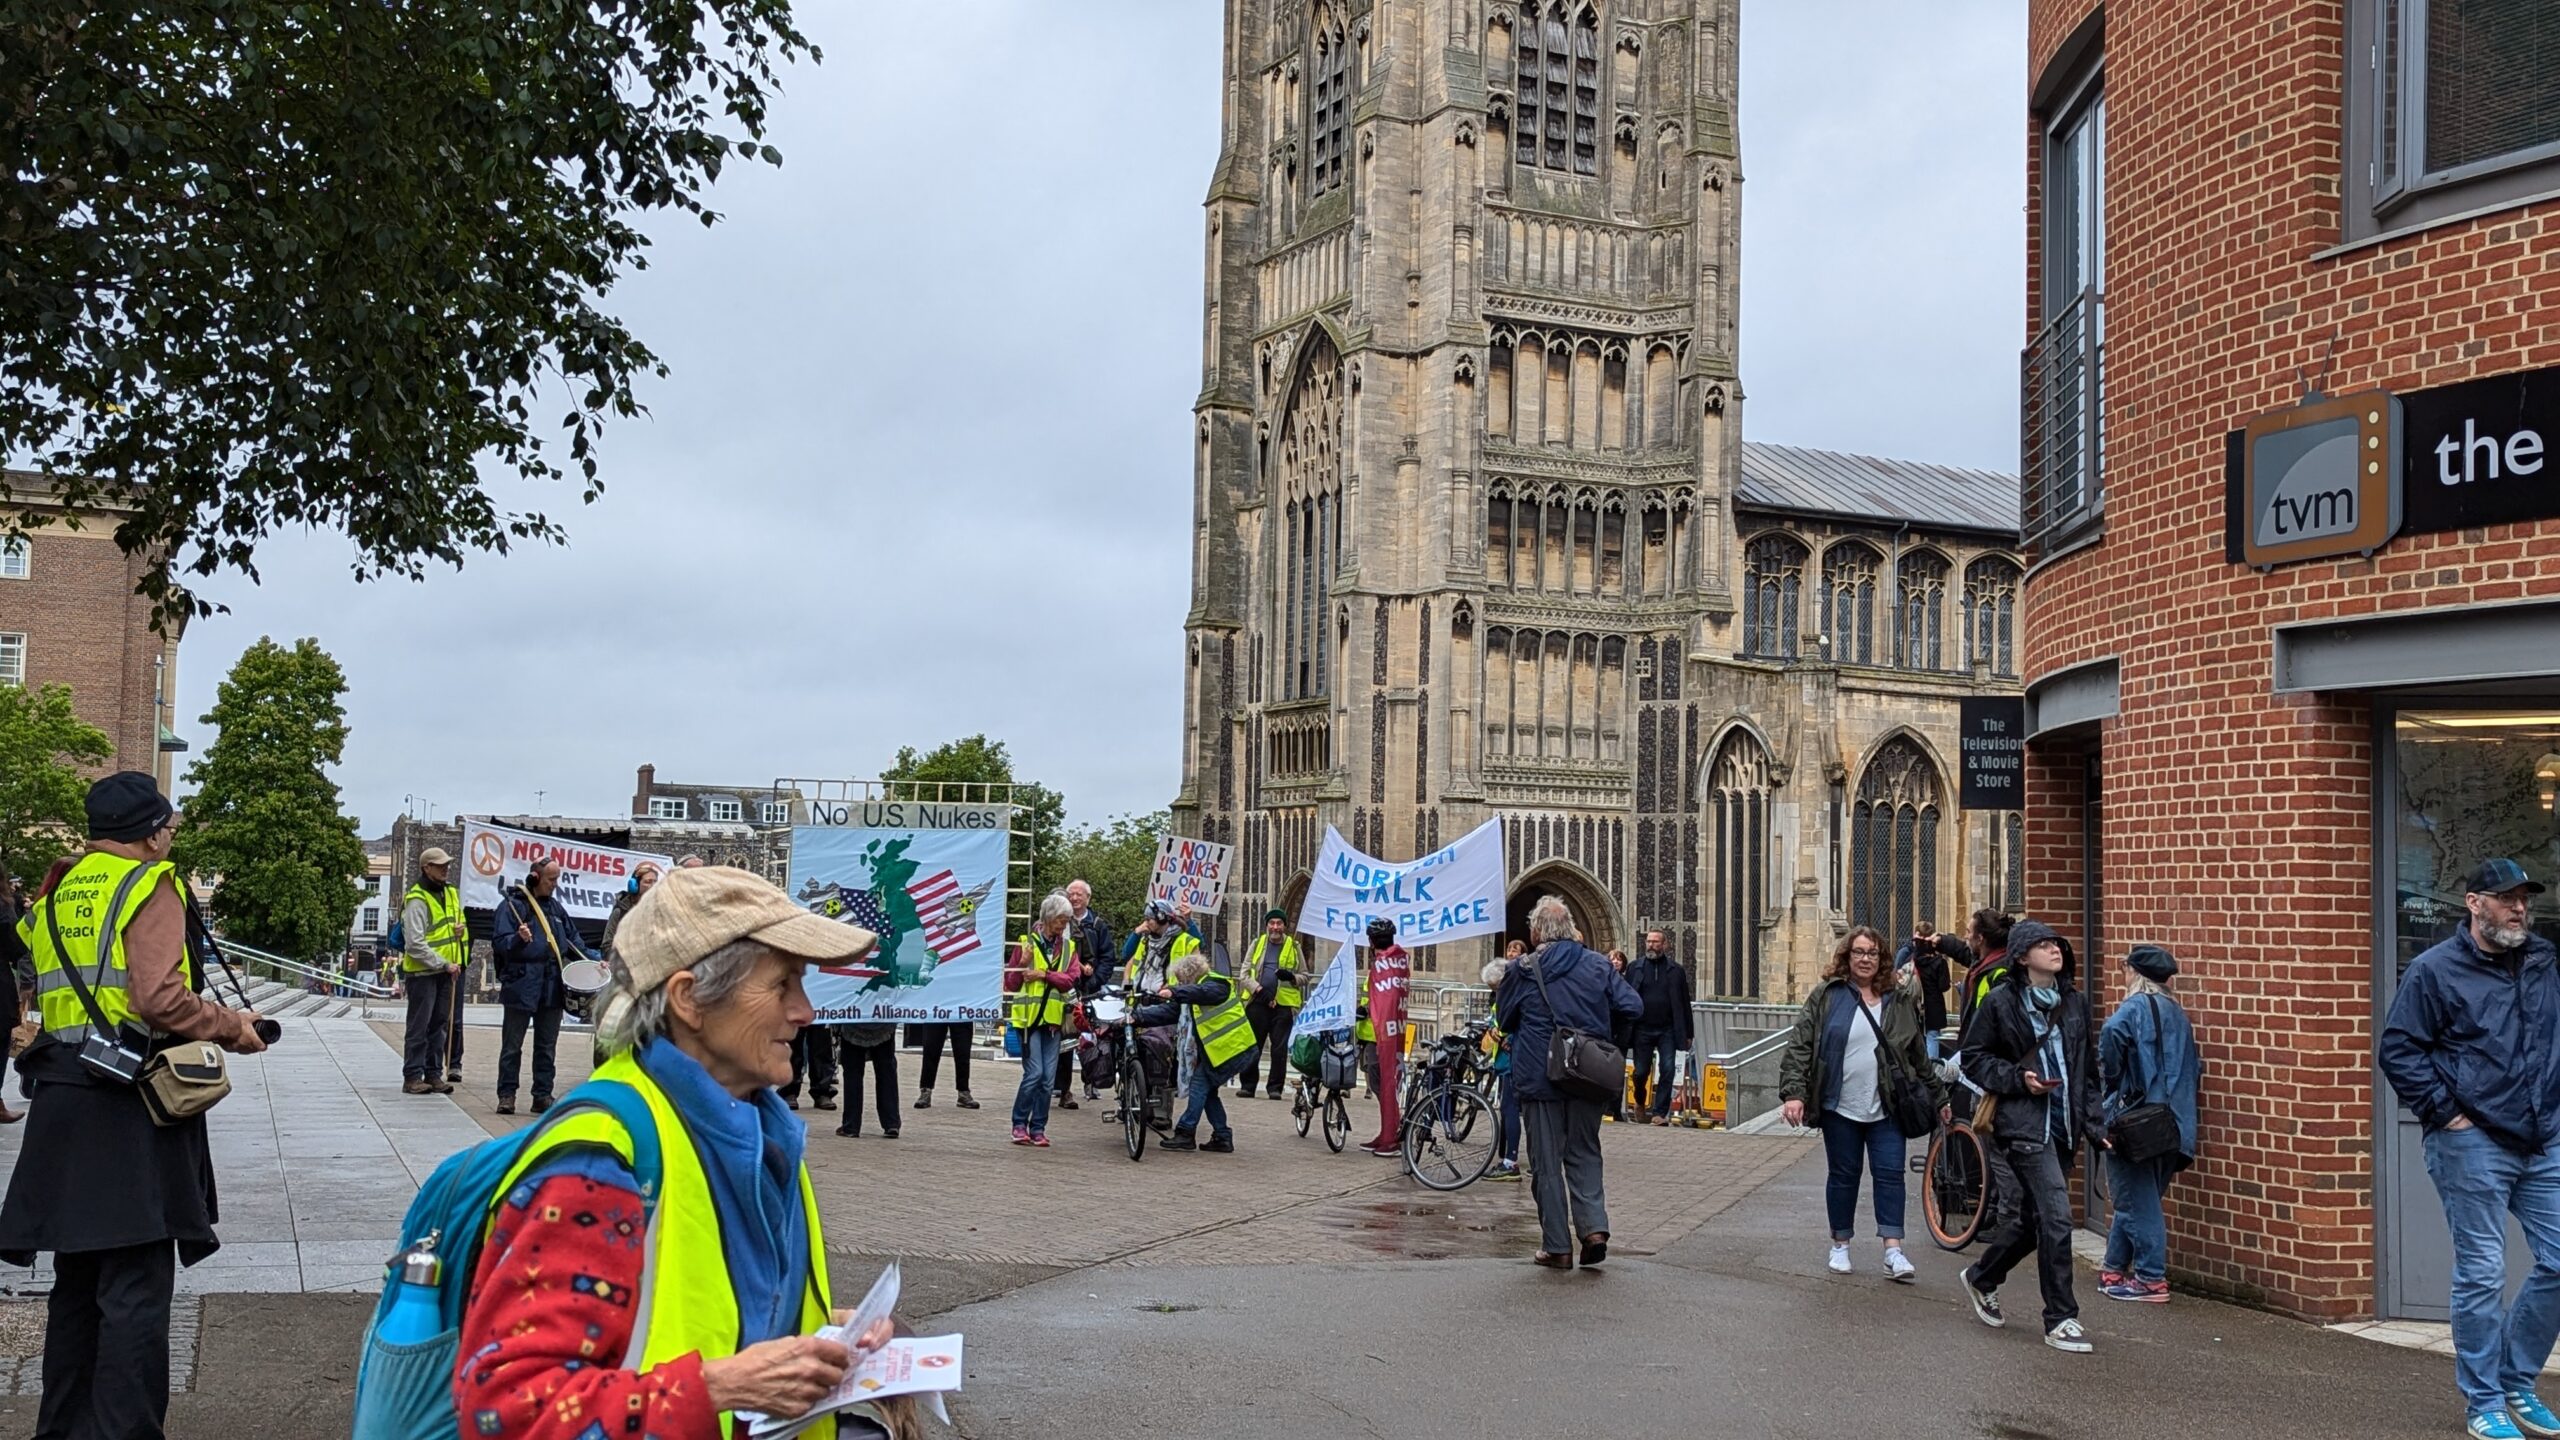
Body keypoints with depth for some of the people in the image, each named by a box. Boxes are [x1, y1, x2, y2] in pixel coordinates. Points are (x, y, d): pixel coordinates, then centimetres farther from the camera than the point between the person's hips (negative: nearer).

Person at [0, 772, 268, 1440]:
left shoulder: (58, 893, 15)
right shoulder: (149, 887, -8)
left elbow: (67, 996, 15)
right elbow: (159, 997, -19)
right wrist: (231, 1028, -6)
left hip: (60, 1106, 8)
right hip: (129, 1109, -8)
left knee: (78, 1279, 18)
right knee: (135, 1290, -4)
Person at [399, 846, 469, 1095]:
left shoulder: (451, 893, 11)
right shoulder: (417, 900, -14)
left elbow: (457, 921, 26)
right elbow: (415, 944, -19)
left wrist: (461, 928, 0)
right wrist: (444, 965, -20)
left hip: (447, 971, 8)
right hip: (422, 972, -8)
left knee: (440, 1025, 10)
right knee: (419, 1026, -3)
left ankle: (433, 1074, 16)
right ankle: (412, 1077, 2)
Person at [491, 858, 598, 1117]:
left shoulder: (555, 907, 14)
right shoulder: (512, 905, -6)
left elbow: (572, 941, 19)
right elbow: (503, 944, -13)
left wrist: (593, 960, 7)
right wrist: (519, 939, -33)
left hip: (552, 987, 6)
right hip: (521, 986, -6)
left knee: (547, 1046, 9)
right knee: (512, 1045, 2)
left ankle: (543, 1095, 16)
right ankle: (506, 1095, 9)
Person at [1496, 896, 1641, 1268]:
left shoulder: (1524, 971, -4)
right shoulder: (1599, 966, 2)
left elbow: (1504, 1021, 6)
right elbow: (1633, 1006, -2)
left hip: (1539, 1080, -3)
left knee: (1546, 1163, 5)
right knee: (1584, 1154, 16)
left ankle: (1557, 1246, 6)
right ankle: (1594, 1226, -1)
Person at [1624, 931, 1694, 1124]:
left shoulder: (1676, 970, 3)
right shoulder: (1635, 968, 4)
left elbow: (1684, 1003, 5)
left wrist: (1687, 1034, 2)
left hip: (1667, 1030, 0)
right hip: (1642, 1029, 0)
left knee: (1668, 1070, -7)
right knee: (1640, 1071, 5)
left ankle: (1660, 1112, 1)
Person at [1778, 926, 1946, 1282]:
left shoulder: (1901, 1001, 7)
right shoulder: (1826, 996, -2)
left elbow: (1918, 1055, 15)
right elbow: (1799, 1046, -6)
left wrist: (1938, 1098, 18)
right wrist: (1793, 1092, -16)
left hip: (1886, 1108, 2)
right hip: (1840, 1107, -2)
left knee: (1889, 1174, -2)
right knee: (1843, 1175, 8)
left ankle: (1893, 1252, -1)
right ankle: (1840, 1245, 21)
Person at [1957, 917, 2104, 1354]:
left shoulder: (2075, 1002, 12)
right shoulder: (2001, 1002, -5)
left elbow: (2087, 1070, 18)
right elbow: (1972, 1057, -1)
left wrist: (2094, 1125, 11)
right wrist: (2017, 1079, -14)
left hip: (2062, 1125, 6)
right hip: (2023, 1123, -6)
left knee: (2031, 1220, 11)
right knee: (2056, 1216, -13)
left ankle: (1982, 1279, 36)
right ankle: (2061, 1319, -3)